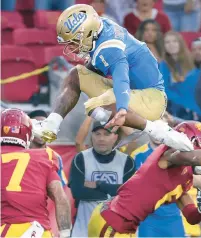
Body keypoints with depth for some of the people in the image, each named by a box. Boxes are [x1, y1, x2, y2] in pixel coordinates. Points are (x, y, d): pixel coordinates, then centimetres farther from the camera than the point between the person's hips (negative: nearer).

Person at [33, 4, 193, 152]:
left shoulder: (109, 49, -28)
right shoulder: (103, 24, -2)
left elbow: (121, 79, -47)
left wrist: (122, 110, -63)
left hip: (150, 99, -10)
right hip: (136, 91, 10)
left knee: (95, 107, -35)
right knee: (76, 76, 8)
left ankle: (159, 131, -27)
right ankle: (51, 126, -5)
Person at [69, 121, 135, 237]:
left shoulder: (126, 161, 4)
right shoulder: (81, 159, 1)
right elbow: (77, 191, -13)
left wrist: (98, 185, -10)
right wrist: (111, 194, -9)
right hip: (86, 229, -1)